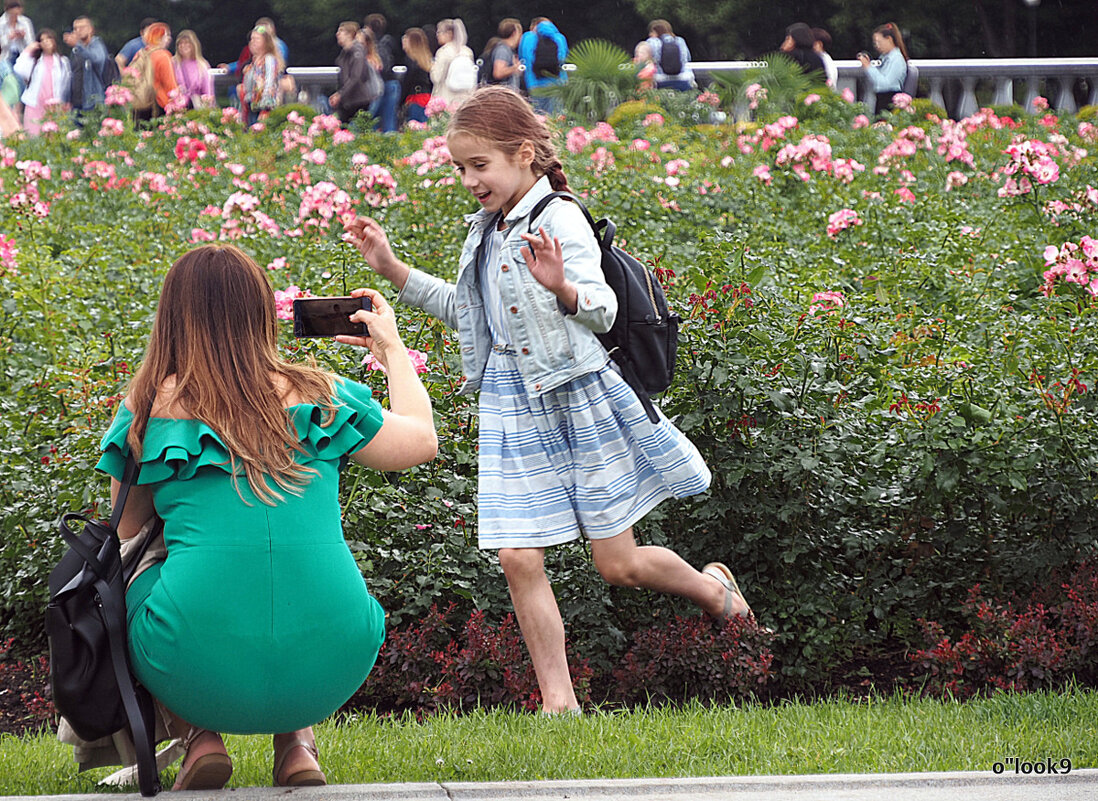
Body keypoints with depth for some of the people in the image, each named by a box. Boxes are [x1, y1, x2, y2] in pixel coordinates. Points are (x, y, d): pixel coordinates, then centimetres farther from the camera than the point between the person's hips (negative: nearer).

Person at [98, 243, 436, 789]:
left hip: (198, 677, -2)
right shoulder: (320, 397, 6)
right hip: (329, 674, 2)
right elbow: (422, 439, 22)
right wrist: (391, 349, 37)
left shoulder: (150, 411, 3)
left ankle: (197, 737, 12)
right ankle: (297, 739, 17)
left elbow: (124, 534, 18)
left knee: (134, 579, 29)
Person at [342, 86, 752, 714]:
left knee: (618, 565, 3)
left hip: (576, 400, -7)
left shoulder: (560, 220, -14)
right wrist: (394, 271, 19)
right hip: (509, 406, 7)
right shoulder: (487, 230, 10)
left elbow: (602, 308, -25)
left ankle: (711, 587, 33)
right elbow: (464, 310, 27)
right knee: (519, 558, -5)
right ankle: (559, 702, 1)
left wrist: (563, 289, -47)